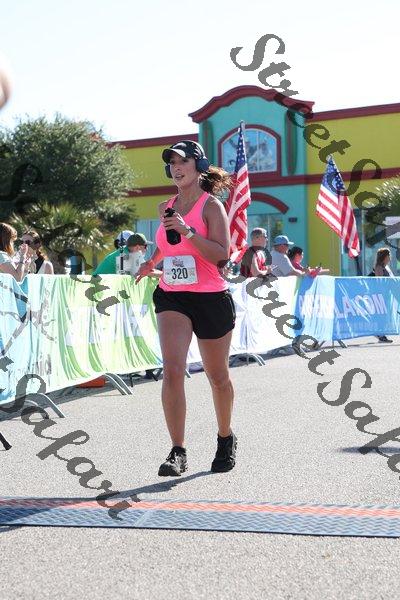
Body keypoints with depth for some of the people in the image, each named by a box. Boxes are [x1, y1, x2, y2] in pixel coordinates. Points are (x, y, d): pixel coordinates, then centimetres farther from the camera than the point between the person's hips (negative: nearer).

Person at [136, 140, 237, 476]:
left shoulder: (211, 205, -7)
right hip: (172, 297, 4)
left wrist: (186, 230, -27)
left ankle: (226, 439, 36)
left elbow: (221, 253, -21)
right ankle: (178, 452, -14)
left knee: (218, 376, 12)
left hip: (211, 298, -3)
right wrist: (152, 262, 23)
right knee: (172, 370, -16)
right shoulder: (168, 207, 10)